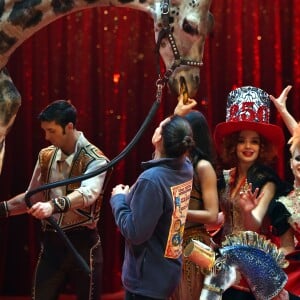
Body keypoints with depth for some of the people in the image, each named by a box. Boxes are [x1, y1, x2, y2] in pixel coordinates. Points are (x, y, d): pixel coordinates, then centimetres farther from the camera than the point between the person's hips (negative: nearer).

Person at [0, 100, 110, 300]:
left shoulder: (95, 159, -13)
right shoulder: (46, 156, 6)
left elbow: (88, 193, -32)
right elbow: (33, 196, 16)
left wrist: (54, 205, -49)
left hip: (82, 243, -5)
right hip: (51, 242, 5)